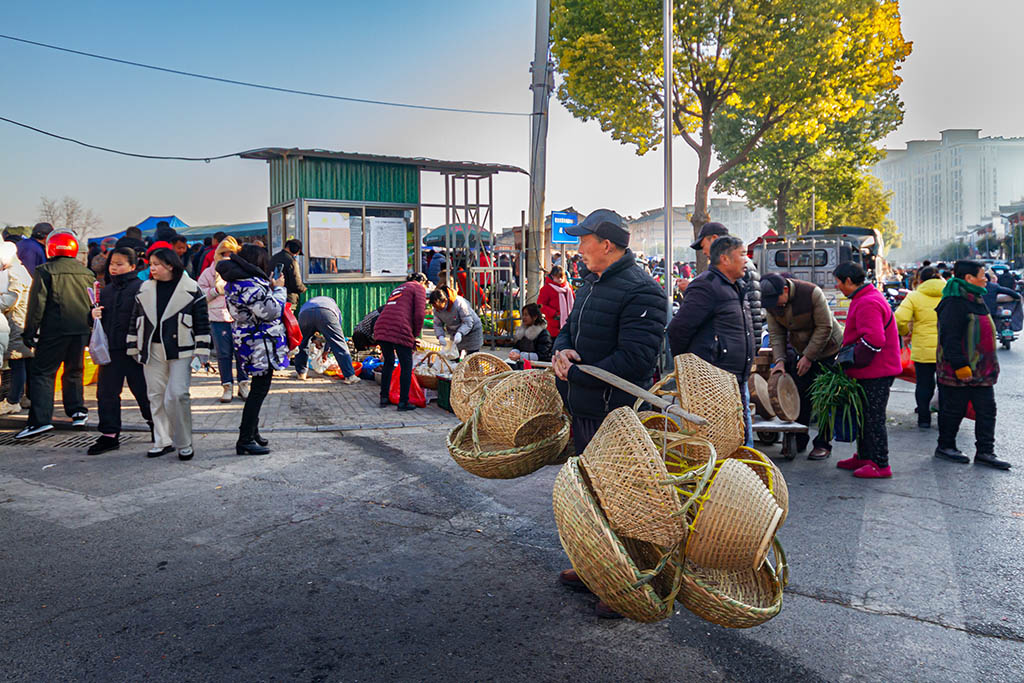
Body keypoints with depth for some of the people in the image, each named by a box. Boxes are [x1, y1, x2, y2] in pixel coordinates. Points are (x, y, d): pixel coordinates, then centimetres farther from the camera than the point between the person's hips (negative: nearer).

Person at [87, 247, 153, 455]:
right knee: (106, 392, 6)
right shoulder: (105, 291, 14)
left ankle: (155, 425, 28)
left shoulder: (141, 288, -7)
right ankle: (109, 435, 15)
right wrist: (94, 316, -1)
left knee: (142, 390, 7)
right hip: (110, 350, 6)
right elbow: (98, 321, 21)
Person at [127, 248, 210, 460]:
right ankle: (163, 441, 19)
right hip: (152, 351, 5)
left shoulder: (191, 289, -2)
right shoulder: (145, 289, 11)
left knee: (177, 395, -11)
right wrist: (134, 348, 15)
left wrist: (201, 351, -5)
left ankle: (184, 443, 2)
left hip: (180, 351, -5)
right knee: (156, 396, 8)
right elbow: (136, 319, 17)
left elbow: (202, 322, -2)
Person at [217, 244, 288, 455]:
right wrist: (278, 289, -6)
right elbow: (270, 311, -20)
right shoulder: (251, 285, -20)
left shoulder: (235, 282, 11)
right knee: (260, 389, -5)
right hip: (260, 344, -10)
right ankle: (245, 441, -3)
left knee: (258, 388, 21)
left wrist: (270, 288, 14)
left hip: (249, 341, 10)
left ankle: (251, 431, 32)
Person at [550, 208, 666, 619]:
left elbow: (635, 359, -25)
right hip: (583, 410, 10)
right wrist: (562, 350, -3)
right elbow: (570, 328, 21)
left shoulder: (640, 290, -18)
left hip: (617, 414, -10)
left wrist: (576, 375, -20)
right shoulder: (592, 282, 13)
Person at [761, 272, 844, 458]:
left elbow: (824, 328, -23)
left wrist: (808, 356, -22)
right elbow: (776, 334, -6)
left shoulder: (812, 293, -28)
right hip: (802, 351, 5)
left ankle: (823, 444, 7)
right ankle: (799, 441, 15)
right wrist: (779, 360, -19)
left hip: (828, 349, -5)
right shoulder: (770, 303, -12)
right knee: (800, 396, 3)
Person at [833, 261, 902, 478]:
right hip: (870, 371, 11)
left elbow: (874, 340, -30)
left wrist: (851, 360, -21)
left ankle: (881, 465, 4)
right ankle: (864, 457, 29)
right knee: (865, 416, 18)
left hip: (876, 373, -11)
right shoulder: (865, 299, 16)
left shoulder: (868, 304, -20)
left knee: (874, 419, -4)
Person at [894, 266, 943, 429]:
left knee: (924, 385, 10)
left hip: (923, 350, -2)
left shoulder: (914, 296, -4)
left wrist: (905, 333, 2)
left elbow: (899, 318, -16)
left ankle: (924, 419, 14)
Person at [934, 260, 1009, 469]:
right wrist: (960, 366, -24)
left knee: (987, 411, 7)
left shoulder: (975, 300, 16)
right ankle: (945, 446, 18)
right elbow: (949, 338, -21)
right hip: (958, 373, -9)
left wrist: (990, 366, 25)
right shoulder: (954, 303, -16)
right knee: (953, 410, 3)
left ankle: (985, 452, 12)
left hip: (982, 371, 9)